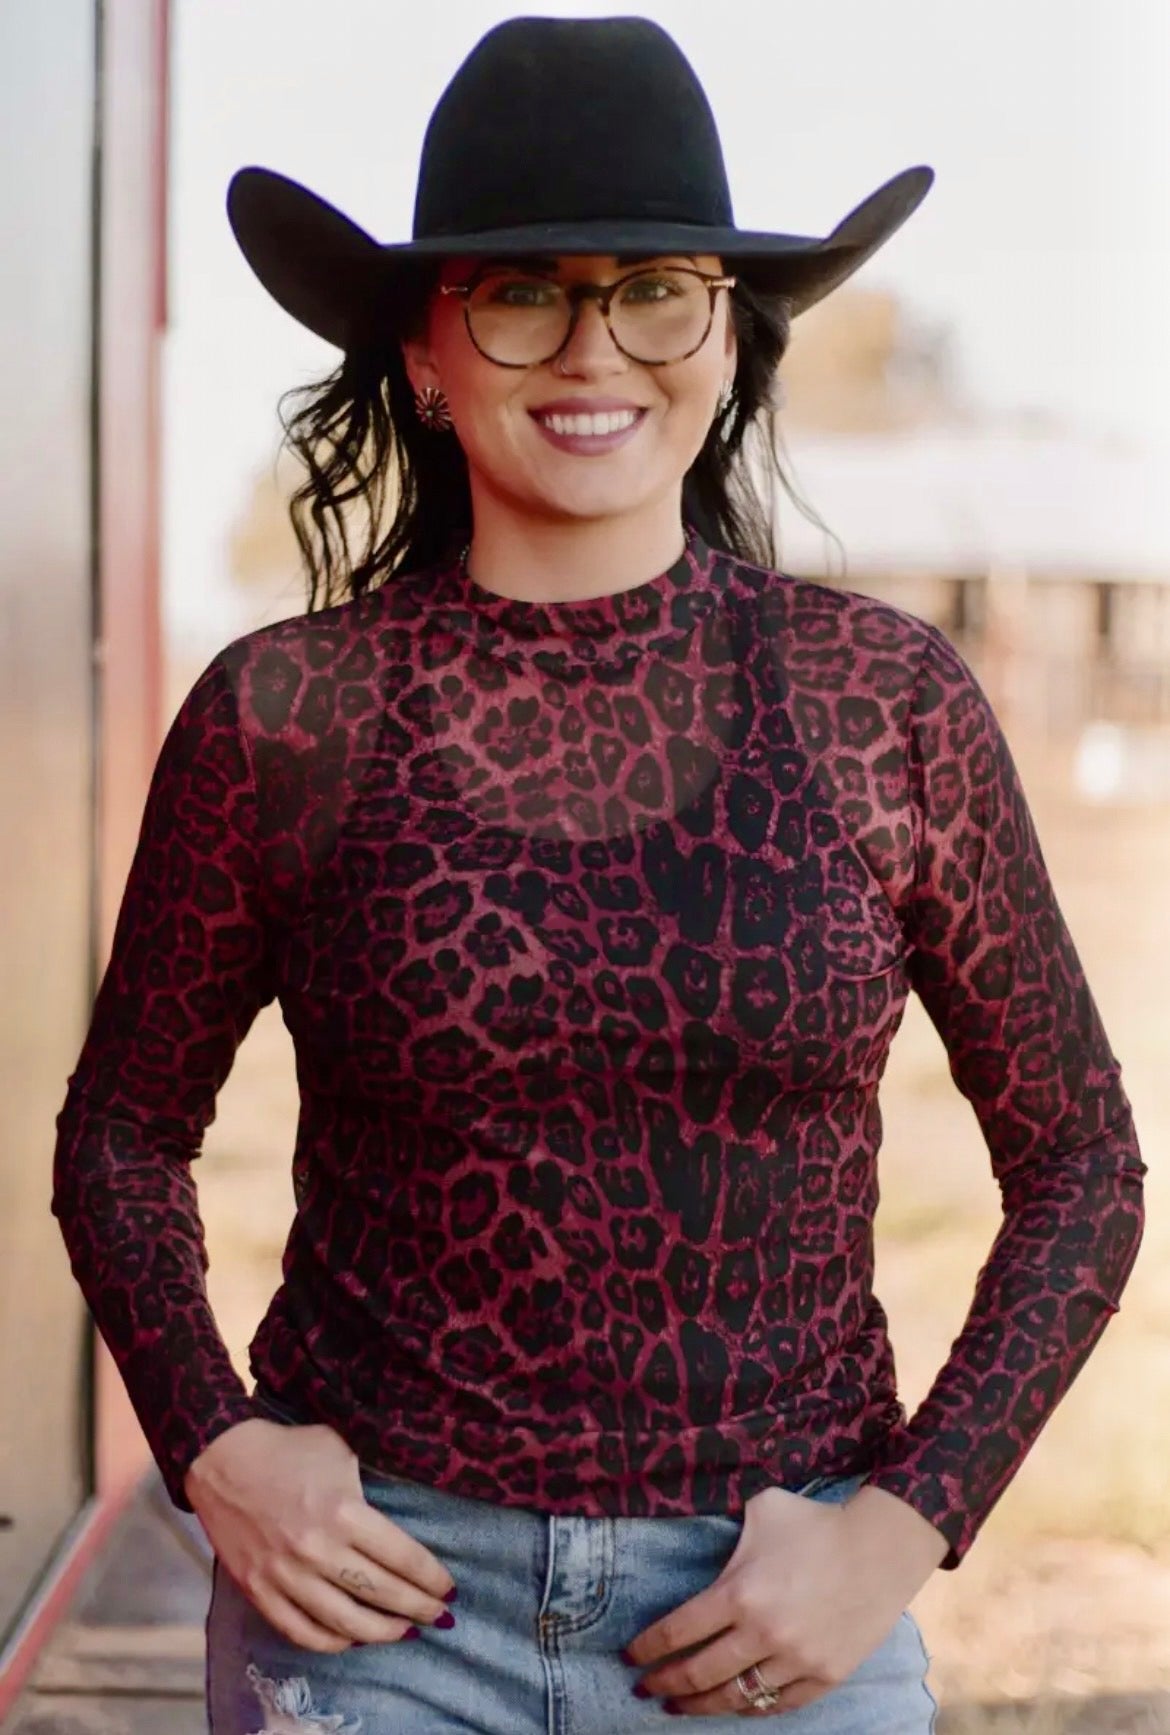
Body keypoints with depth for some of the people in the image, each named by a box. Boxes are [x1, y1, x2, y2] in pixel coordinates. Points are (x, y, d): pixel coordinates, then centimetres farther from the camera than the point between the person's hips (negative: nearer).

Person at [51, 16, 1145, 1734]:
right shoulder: (283, 715, -6)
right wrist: (213, 1450, -7)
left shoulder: (887, 699, -5)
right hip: (378, 1591, 0)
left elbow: (1079, 1164, 2)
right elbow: (124, 1133, 7)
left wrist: (905, 1526, -6)